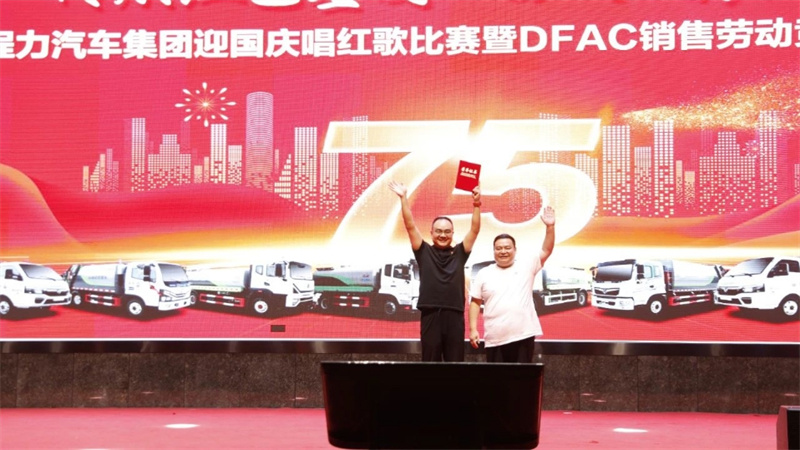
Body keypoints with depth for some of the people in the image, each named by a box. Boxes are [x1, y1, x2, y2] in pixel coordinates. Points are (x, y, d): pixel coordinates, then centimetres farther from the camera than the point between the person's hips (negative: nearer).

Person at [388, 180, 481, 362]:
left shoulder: (459, 253, 11)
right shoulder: (424, 252, 9)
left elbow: (474, 230, 4)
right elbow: (410, 227, 3)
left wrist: (476, 205, -9)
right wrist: (403, 199, -5)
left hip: (454, 315, 1)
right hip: (430, 315, -1)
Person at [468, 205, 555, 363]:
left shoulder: (526, 267, 7)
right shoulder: (484, 274, 8)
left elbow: (546, 251, -1)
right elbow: (475, 302, 9)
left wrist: (550, 227, -14)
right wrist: (473, 329, 1)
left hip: (523, 336, -1)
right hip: (495, 339, 1)